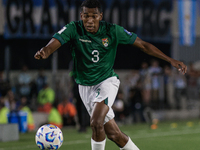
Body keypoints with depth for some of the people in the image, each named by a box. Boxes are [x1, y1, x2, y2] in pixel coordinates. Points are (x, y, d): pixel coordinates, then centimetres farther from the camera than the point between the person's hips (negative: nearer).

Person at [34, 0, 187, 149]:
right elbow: (54, 43, -30)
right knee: (113, 133, 4)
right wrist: (43, 52, -55)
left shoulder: (112, 31, -13)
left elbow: (143, 45, -5)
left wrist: (171, 60, -7)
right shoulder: (73, 29, -14)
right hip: (85, 86, 2)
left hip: (107, 81, -2)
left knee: (96, 123, -26)